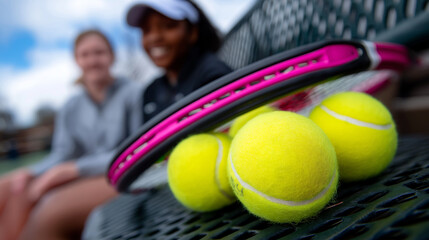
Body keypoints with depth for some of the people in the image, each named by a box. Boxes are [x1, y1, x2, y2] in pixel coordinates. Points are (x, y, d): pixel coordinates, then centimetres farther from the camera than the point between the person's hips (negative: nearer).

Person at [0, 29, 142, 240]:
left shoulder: (133, 94, -1)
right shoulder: (70, 109, 17)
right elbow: (62, 155, 9)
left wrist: (76, 168, -18)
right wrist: (31, 173, -13)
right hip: (80, 182, 6)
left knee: (52, 210, -30)